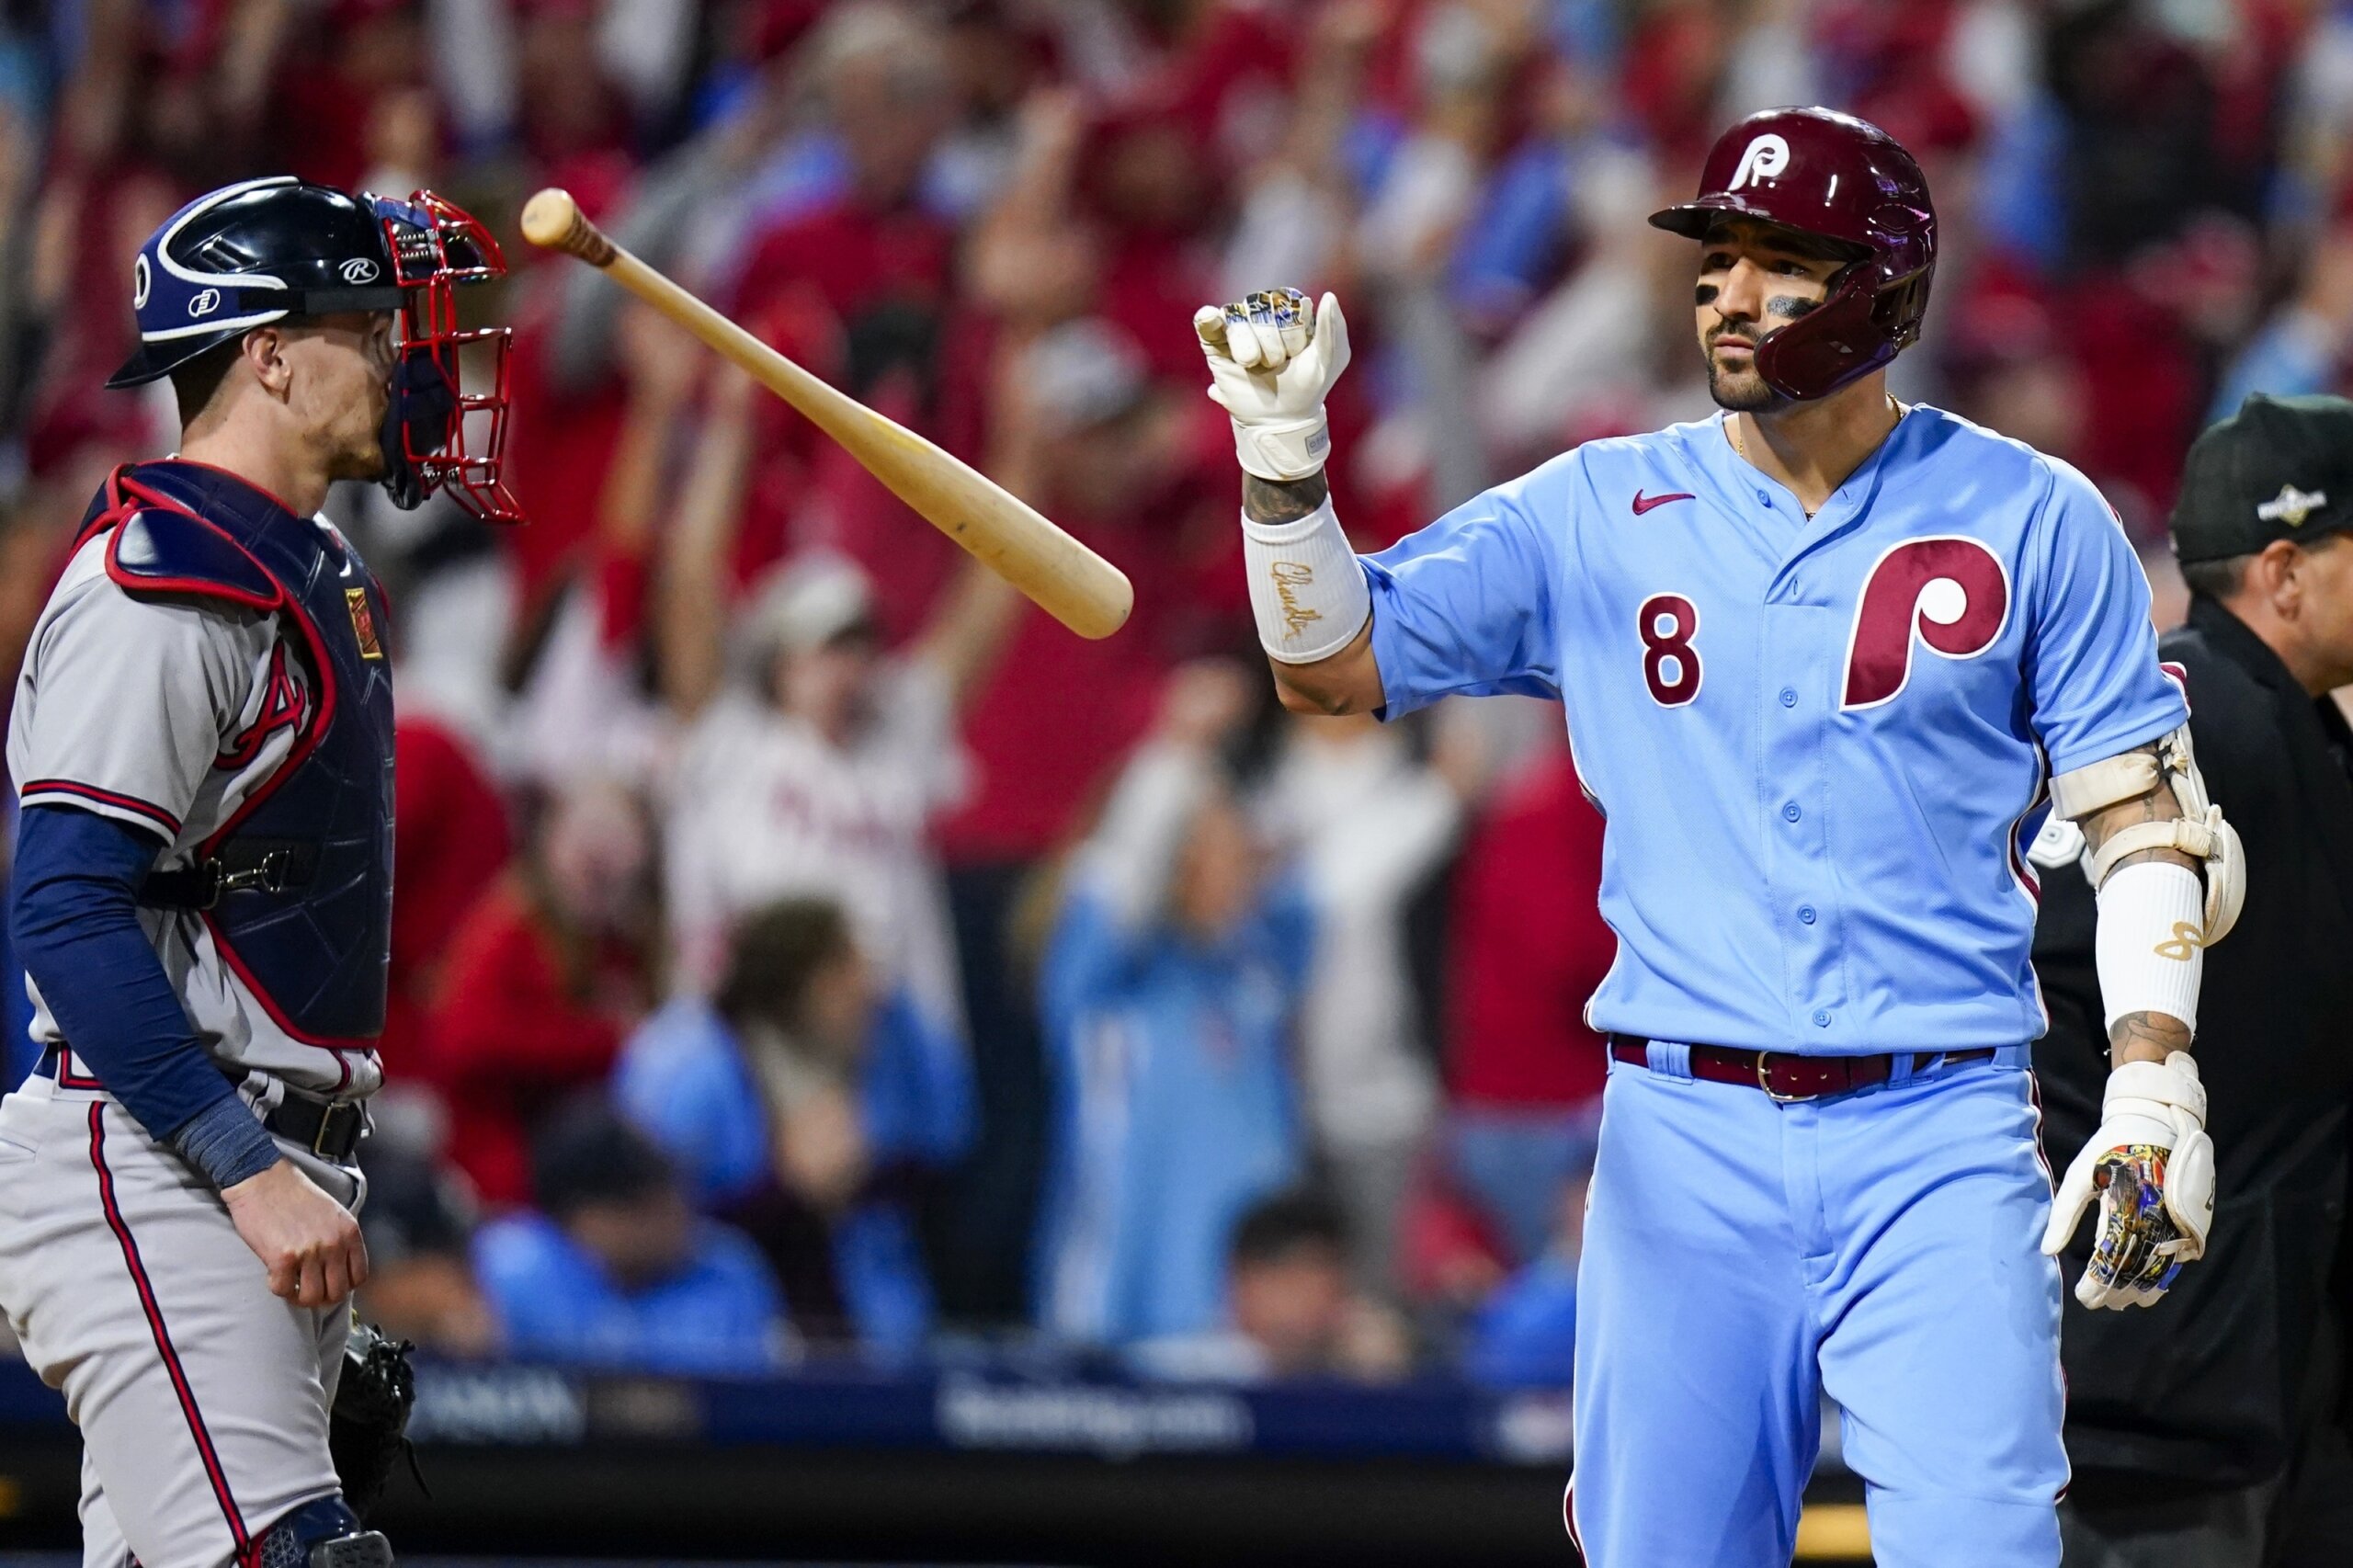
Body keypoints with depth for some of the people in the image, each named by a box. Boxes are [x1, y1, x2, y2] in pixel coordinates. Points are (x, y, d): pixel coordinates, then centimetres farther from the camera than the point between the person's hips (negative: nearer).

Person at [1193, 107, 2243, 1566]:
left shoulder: (2033, 519, 4)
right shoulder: (1601, 512, 8)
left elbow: (2145, 815, 5)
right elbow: (1332, 662, 6)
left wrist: (2154, 1090, -6)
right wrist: (1287, 451, -9)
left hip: (1936, 1142, -2)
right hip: (1684, 1143, 2)